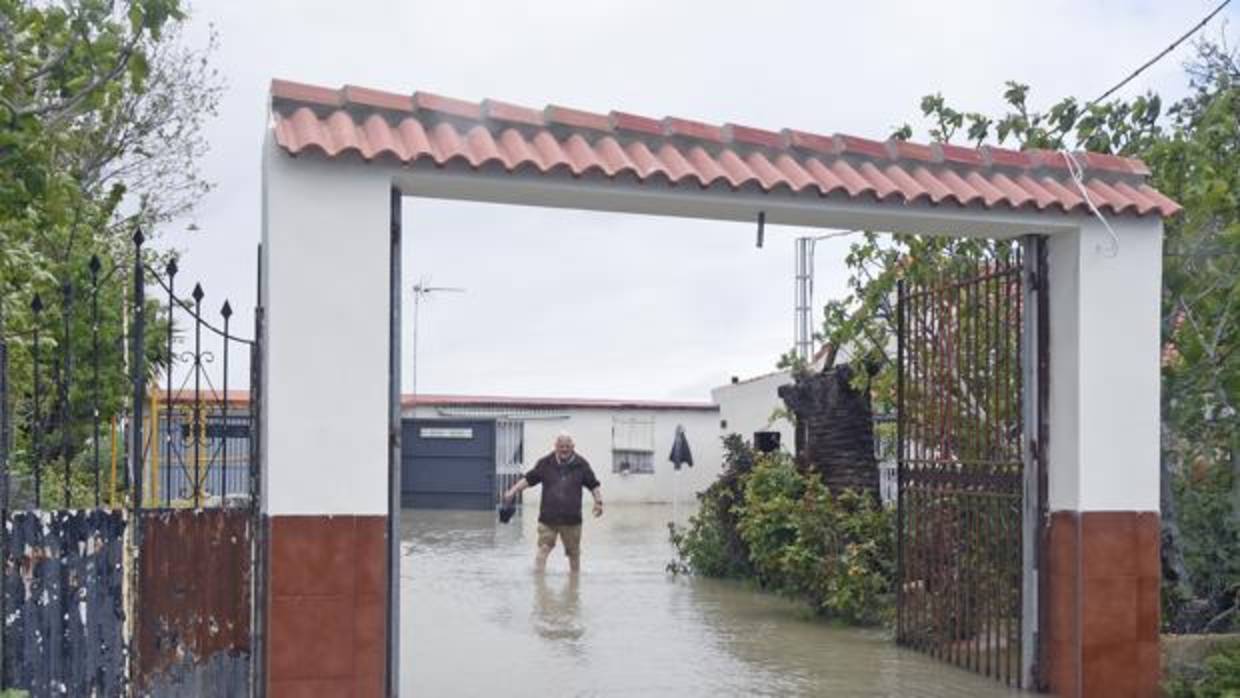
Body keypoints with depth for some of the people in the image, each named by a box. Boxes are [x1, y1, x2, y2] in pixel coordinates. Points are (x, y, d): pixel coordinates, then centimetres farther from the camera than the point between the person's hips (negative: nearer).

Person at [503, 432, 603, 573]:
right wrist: (512, 491, 0)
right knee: (543, 549, -8)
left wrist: (599, 501, -8)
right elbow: (528, 479, 9)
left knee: (574, 552, 10)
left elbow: (594, 485, 7)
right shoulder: (545, 463, 1)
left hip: (572, 519, 1)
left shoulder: (581, 465, 2)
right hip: (548, 518, -1)